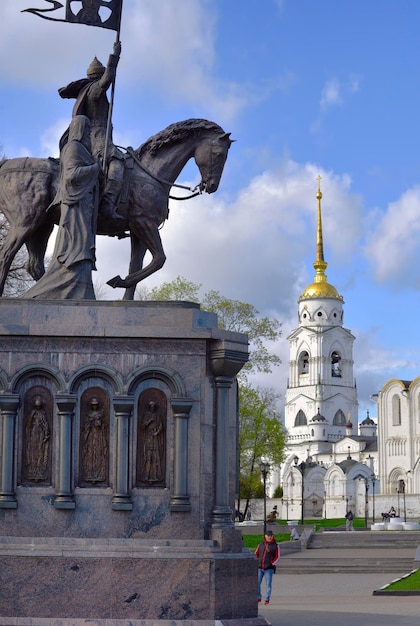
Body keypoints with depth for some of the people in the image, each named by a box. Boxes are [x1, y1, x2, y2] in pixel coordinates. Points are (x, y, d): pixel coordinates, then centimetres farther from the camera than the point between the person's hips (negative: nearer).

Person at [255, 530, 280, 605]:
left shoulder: (275, 546, 4)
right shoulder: (261, 544, 11)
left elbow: (277, 557, 4)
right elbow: (256, 554, 17)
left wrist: (272, 563, -9)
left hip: (269, 568, -2)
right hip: (259, 567, 2)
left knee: (268, 584, -2)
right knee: (257, 583, -3)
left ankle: (267, 599, 7)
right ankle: (259, 597, 12)